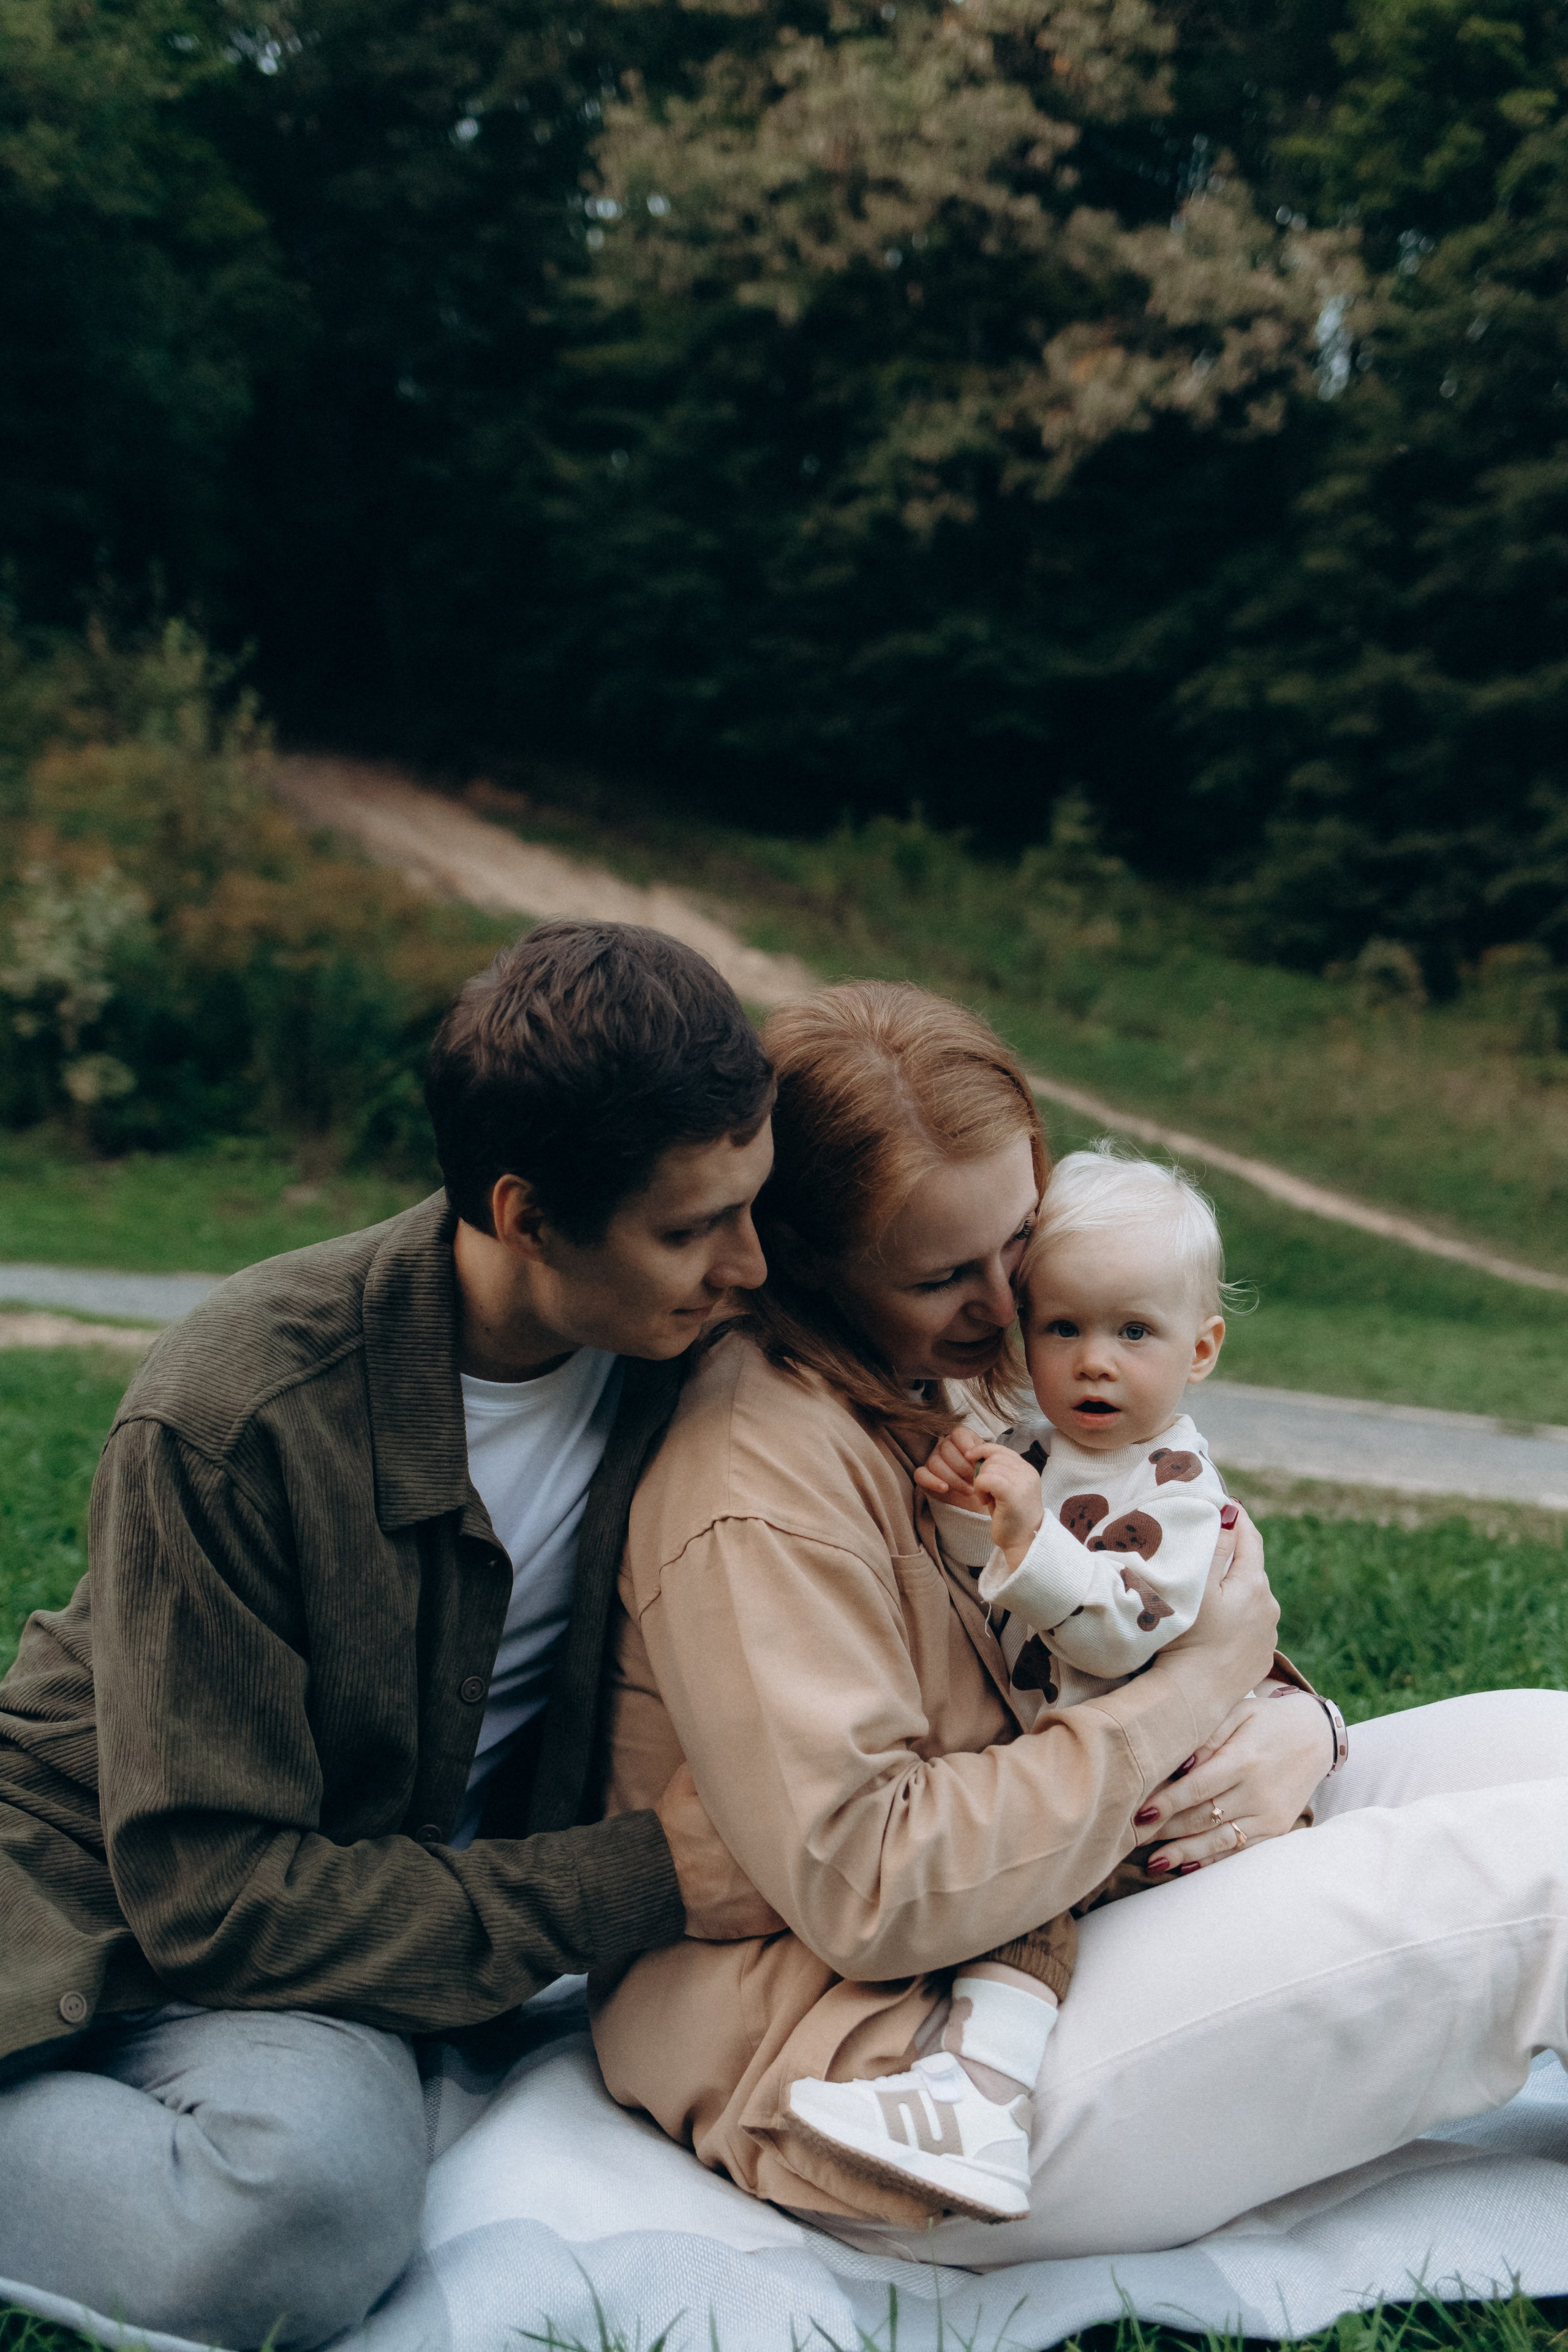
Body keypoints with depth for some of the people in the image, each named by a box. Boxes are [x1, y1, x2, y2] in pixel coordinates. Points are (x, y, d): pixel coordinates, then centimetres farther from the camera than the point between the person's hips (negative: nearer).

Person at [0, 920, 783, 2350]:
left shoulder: (682, 1351, -10)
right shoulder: (231, 1423, -26)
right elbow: (209, 1895, -23)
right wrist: (635, 1887, -26)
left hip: (456, 1858, 6)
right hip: (125, 1906, -5)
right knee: (310, 2197, -35)